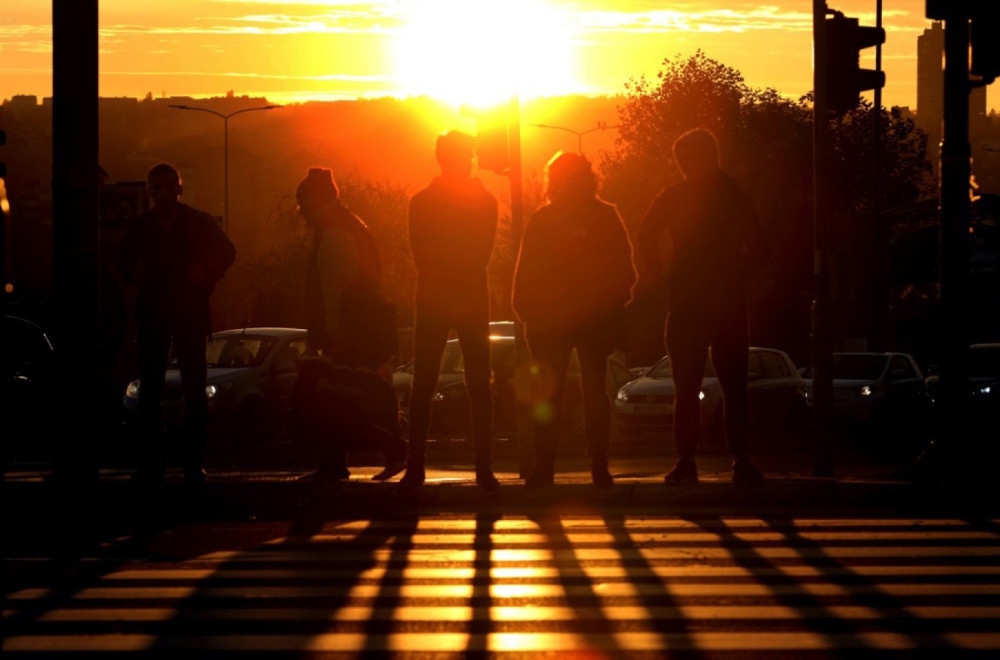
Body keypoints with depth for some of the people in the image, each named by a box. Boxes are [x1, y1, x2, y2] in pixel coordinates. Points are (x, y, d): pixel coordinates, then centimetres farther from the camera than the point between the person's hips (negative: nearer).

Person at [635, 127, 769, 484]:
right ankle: (741, 461, -1)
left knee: (686, 388, 1)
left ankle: (686, 461, -6)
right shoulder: (737, 196, 6)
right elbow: (758, 248, 8)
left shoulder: (674, 197, -1)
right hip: (729, 304, 2)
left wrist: (667, 275, 2)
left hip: (687, 304, -2)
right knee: (734, 387, 6)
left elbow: (646, 240, -7)